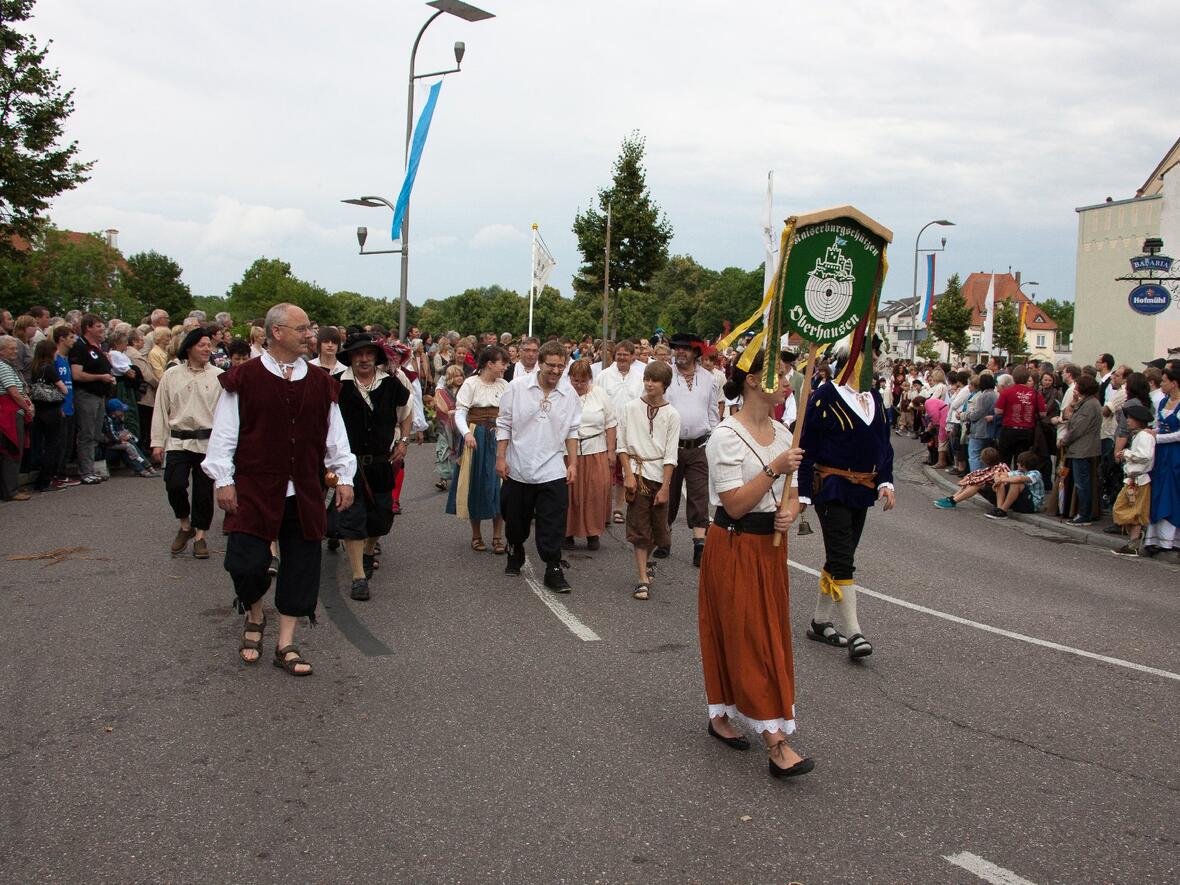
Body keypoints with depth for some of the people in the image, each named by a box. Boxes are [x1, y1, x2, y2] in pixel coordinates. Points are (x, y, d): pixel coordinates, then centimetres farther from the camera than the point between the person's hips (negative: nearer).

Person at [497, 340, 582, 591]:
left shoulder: (569, 394, 0)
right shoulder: (517, 388, -5)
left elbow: (572, 431, 7)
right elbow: (504, 424, 0)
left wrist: (573, 463, 4)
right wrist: (501, 458, -3)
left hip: (553, 470, 0)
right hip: (518, 468, 0)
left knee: (553, 525, -4)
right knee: (516, 520, 16)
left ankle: (553, 569, 5)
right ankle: (515, 554, 40)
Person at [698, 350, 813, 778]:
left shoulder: (782, 434, 7)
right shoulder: (727, 436, -15)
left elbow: (790, 494, 13)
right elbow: (735, 504, -19)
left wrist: (790, 513, -9)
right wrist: (774, 468, -24)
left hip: (770, 545, 8)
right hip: (734, 546, -8)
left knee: (770, 634, 12)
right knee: (746, 637, -3)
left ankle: (721, 717, 28)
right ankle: (776, 742, -2)